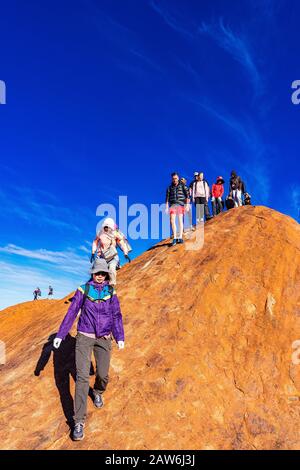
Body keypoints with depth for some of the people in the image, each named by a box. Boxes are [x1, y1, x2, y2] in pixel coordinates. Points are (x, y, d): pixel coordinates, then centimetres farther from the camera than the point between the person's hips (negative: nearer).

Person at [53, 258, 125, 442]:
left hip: (104, 339, 2)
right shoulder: (83, 290, -3)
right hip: (84, 337, -2)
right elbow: (71, 313, 0)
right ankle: (79, 422, -3)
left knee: (103, 375, 6)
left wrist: (120, 338, -10)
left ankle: (98, 392, 44)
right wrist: (60, 335, -2)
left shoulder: (111, 292, 2)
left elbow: (117, 316, 1)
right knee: (82, 376, -10)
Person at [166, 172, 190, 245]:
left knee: (180, 221, -1)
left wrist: (187, 205, -6)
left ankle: (180, 237, 5)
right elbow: (167, 198, 13)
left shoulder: (182, 186, 8)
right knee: (172, 221, -10)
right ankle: (175, 238, -6)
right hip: (172, 205, 2)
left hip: (180, 205, -2)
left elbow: (187, 195, 3)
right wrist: (166, 207, 5)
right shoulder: (170, 188, 14)